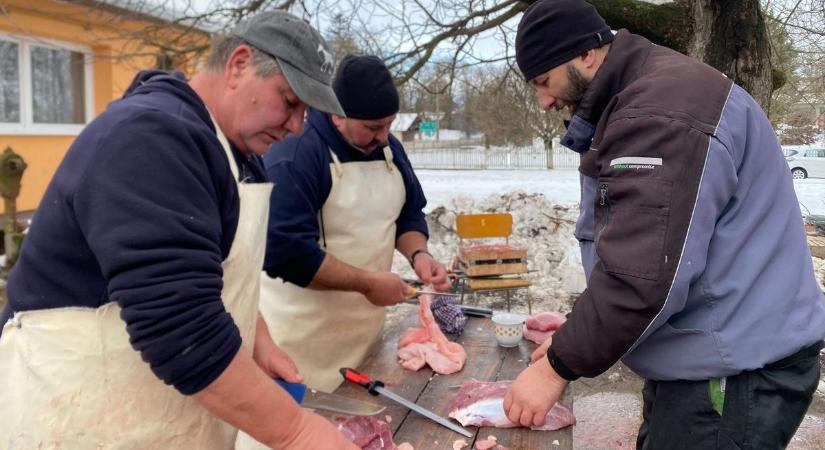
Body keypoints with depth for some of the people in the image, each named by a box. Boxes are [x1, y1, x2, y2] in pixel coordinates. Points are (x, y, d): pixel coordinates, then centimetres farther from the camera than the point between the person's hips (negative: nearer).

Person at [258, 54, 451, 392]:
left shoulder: (388, 147, 4)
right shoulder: (293, 155, -20)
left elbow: (409, 214, 15)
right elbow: (287, 252, -26)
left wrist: (418, 255, -6)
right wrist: (368, 283, -21)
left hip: (367, 327, 7)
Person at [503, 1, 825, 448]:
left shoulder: (660, 113, -24)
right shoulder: (640, 98, 11)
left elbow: (641, 277, -28)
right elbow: (626, 255, 15)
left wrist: (558, 366, -17)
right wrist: (574, 337, 9)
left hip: (735, 373, -9)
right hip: (701, 358, 9)